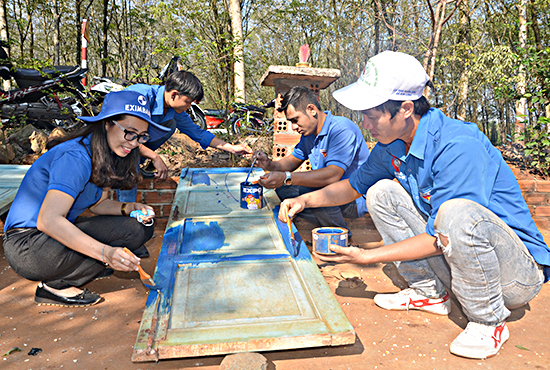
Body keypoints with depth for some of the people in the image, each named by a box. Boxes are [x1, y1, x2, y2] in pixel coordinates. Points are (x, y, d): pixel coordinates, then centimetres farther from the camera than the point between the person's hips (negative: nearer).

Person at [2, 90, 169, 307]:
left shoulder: (109, 156, 2)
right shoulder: (76, 157, -25)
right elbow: (48, 220, -34)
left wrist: (127, 208, -11)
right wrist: (105, 252, -44)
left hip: (61, 232, 9)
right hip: (26, 245, -8)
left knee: (140, 229, -4)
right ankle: (53, 286, -8)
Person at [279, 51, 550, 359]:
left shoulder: (459, 146, -29)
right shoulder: (393, 146, -4)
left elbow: (442, 239, -27)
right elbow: (354, 186, 14)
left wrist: (367, 256, -23)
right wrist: (305, 200, 1)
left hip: (519, 272, -7)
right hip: (453, 256, 7)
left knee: (459, 213, -38)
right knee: (382, 193, -4)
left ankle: (489, 321, -11)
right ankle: (429, 292, 7)